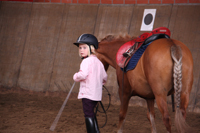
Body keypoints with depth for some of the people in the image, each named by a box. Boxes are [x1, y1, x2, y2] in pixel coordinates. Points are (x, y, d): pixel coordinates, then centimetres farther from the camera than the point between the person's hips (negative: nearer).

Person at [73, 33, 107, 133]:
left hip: (87, 93, -9)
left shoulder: (86, 61, -14)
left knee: (88, 115, -4)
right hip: (97, 93, 9)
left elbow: (83, 74, -29)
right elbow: (104, 76, 18)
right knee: (91, 113, 21)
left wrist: (75, 77, -9)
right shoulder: (98, 61, 12)